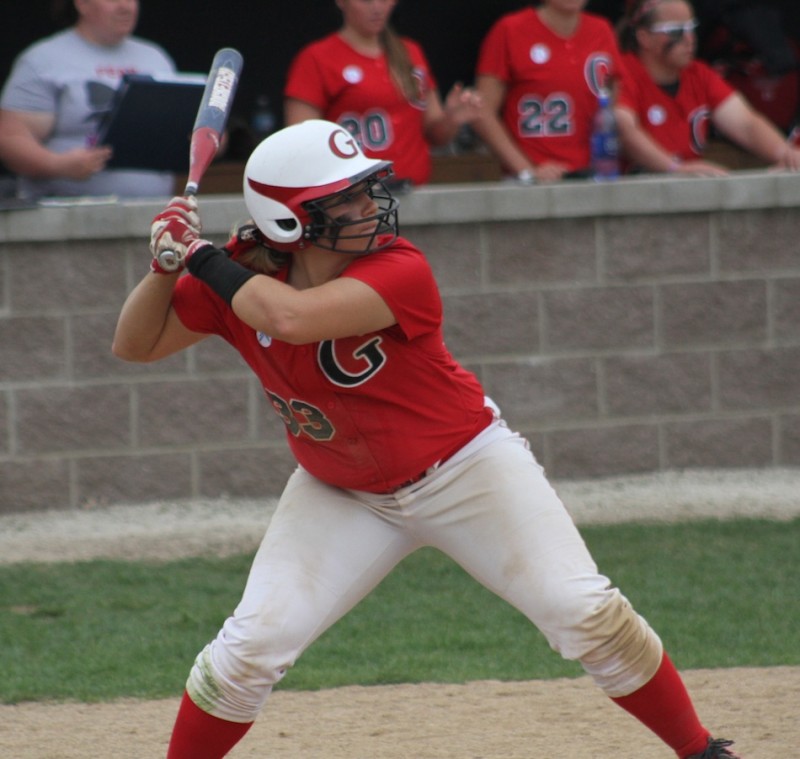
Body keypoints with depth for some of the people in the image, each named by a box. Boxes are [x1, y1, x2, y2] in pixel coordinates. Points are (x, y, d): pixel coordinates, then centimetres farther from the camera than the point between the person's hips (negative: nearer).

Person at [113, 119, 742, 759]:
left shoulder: (399, 272, -28)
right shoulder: (240, 277, -13)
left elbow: (291, 316, -44)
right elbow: (135, 345, -6)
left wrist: (205, 259, -31)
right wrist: (168, 262, -23)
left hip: (467, 467, -3)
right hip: (341, 493, 3)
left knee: (587, 615, -11)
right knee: (251, 647, -12)